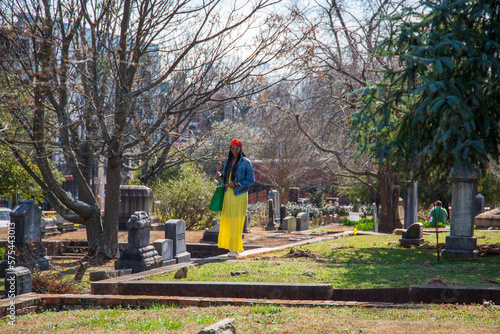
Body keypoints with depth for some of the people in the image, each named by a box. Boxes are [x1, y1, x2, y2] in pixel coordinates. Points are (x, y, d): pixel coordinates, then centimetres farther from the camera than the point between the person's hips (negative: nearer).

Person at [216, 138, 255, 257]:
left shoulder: (246, 163, -7)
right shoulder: (228, 161, 10)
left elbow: (251, 180, -6)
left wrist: (236, 184, -15)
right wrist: (220, 174, -4)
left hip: (239, 195, -6)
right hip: (228, 194, 6)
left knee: (236, 222, -5)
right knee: (226, 221, 6)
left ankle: (235, 249, 0)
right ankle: (231, 246, 21)